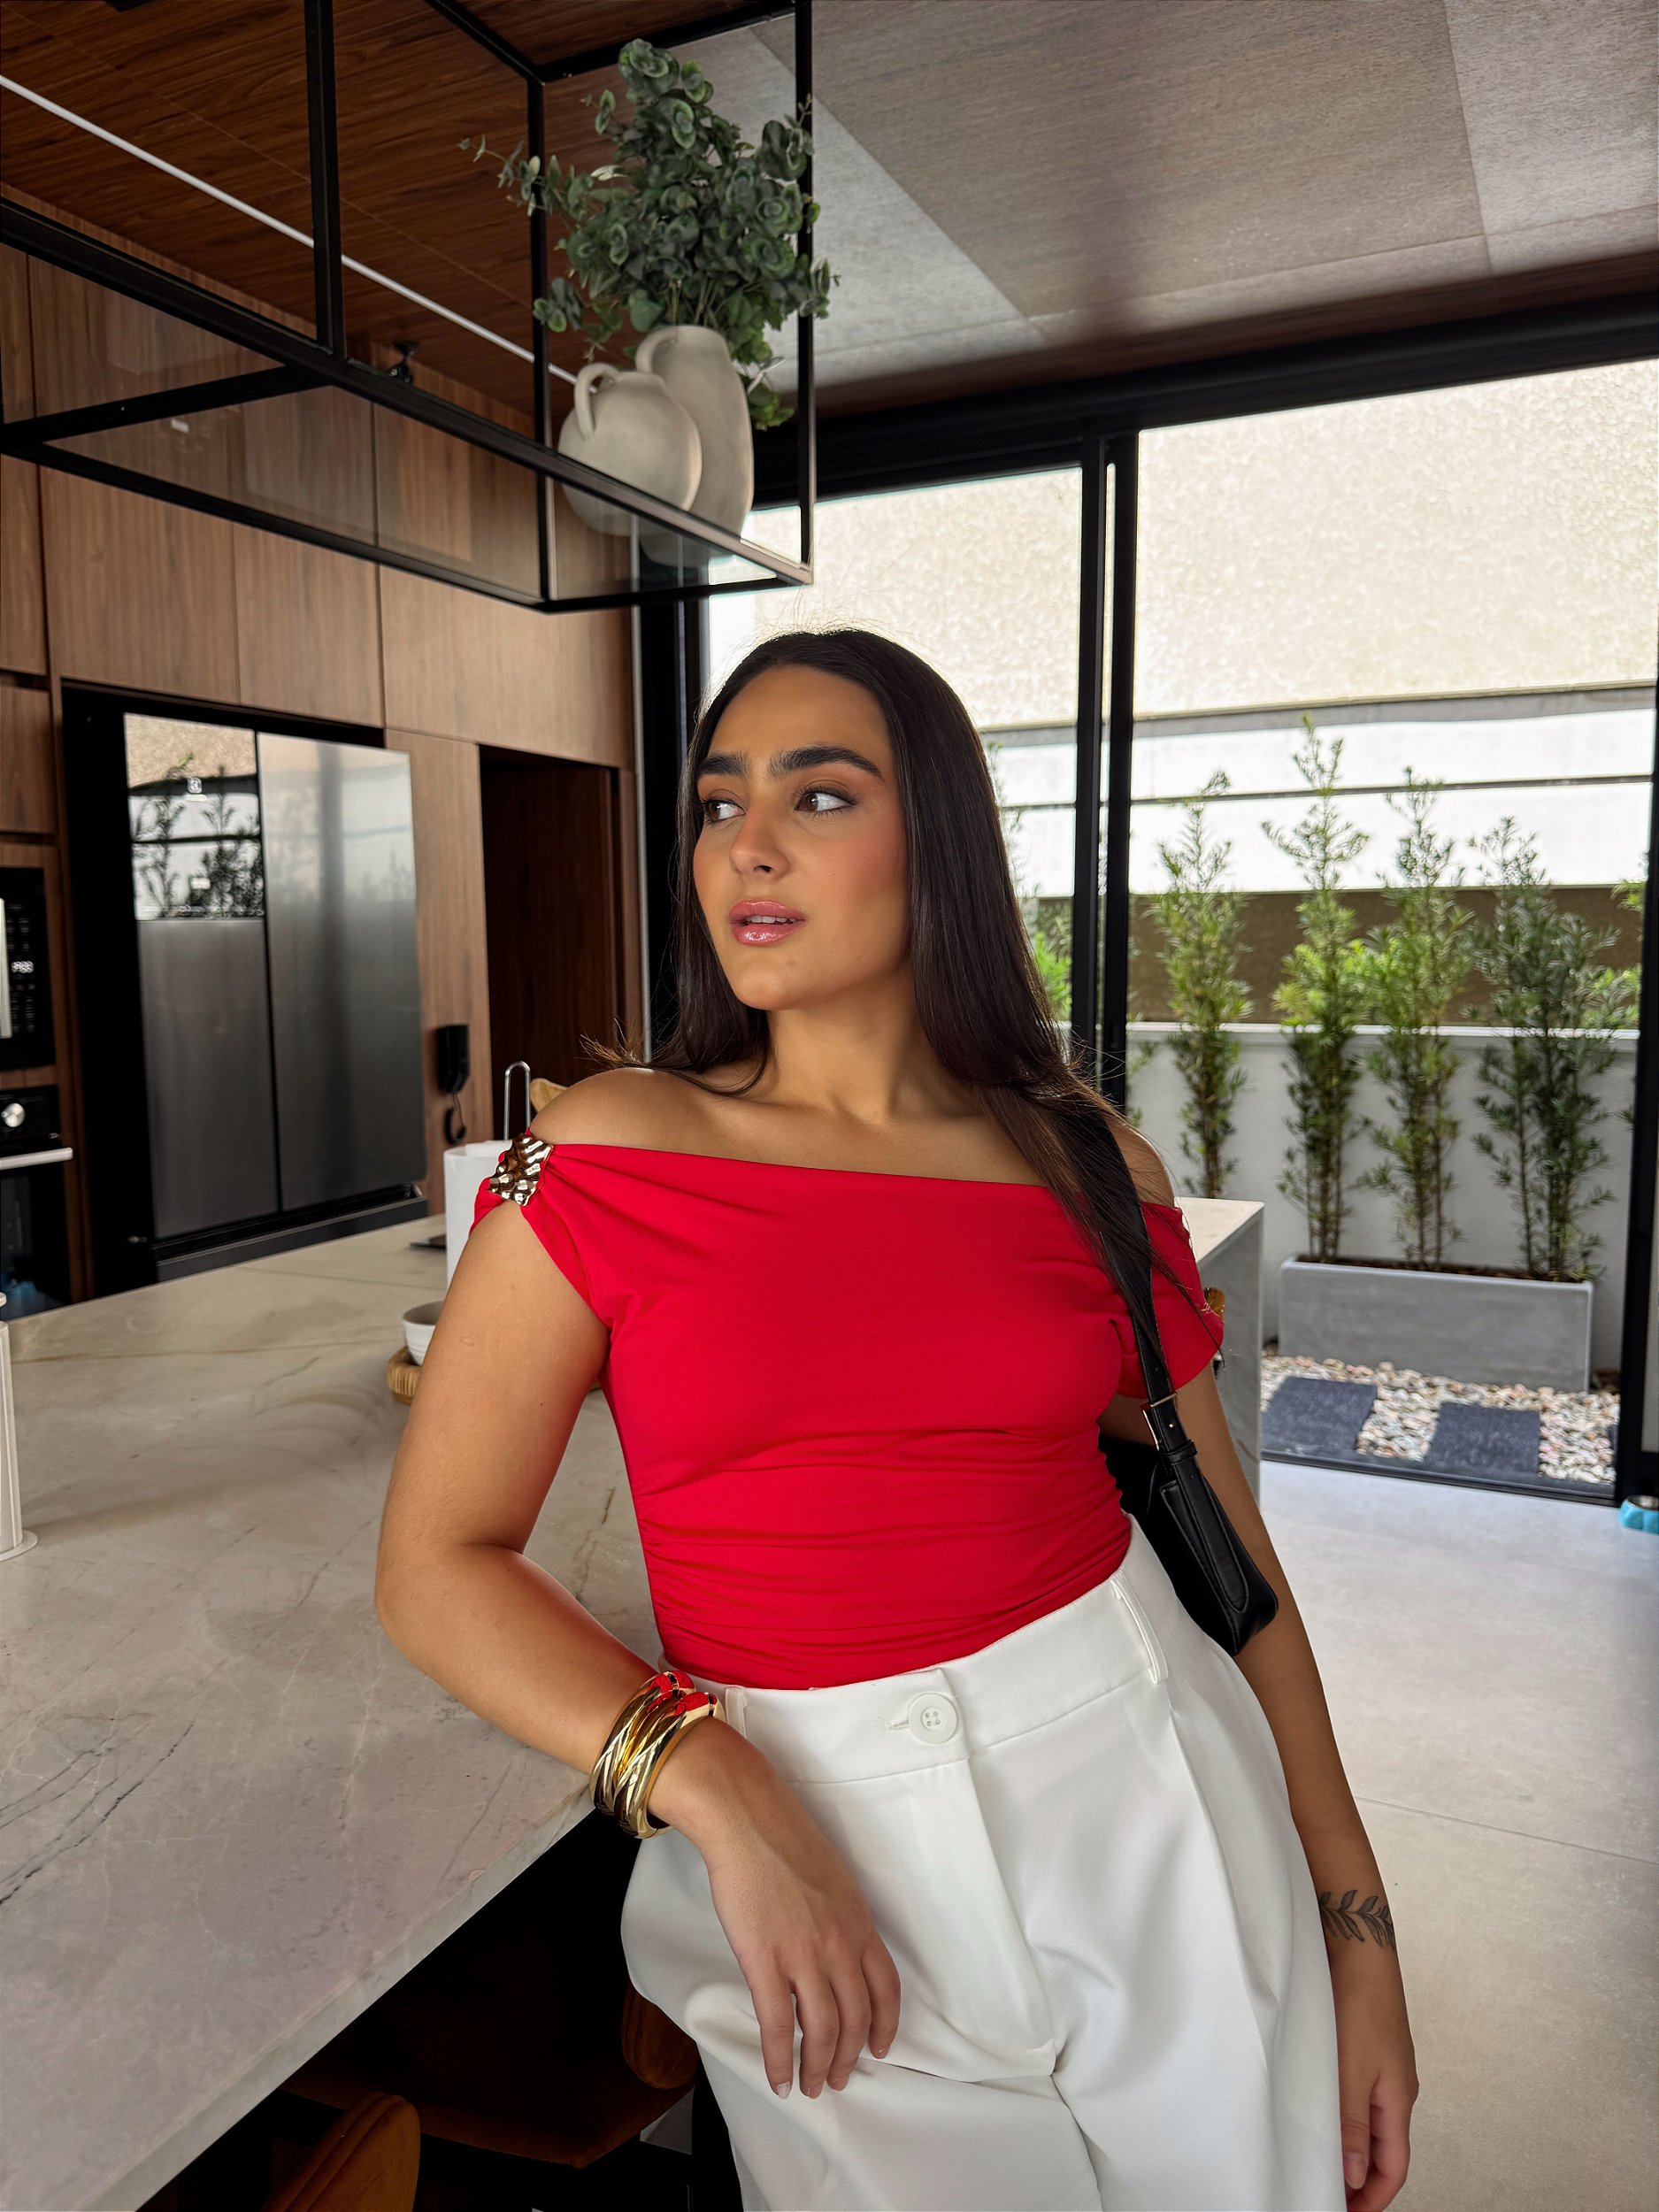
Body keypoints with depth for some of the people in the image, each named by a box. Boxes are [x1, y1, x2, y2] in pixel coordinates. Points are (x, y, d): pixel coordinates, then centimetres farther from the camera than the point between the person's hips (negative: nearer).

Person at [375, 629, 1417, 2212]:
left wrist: (1358, 1932, 5)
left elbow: (1231, 1557, 4)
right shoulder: (607, 1155, -7)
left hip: (1143, 1788, 2)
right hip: (819, 1842, -1)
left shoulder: (1090, 1166, -2)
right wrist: (715, 1793, -18)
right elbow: (436, 1566, -7)